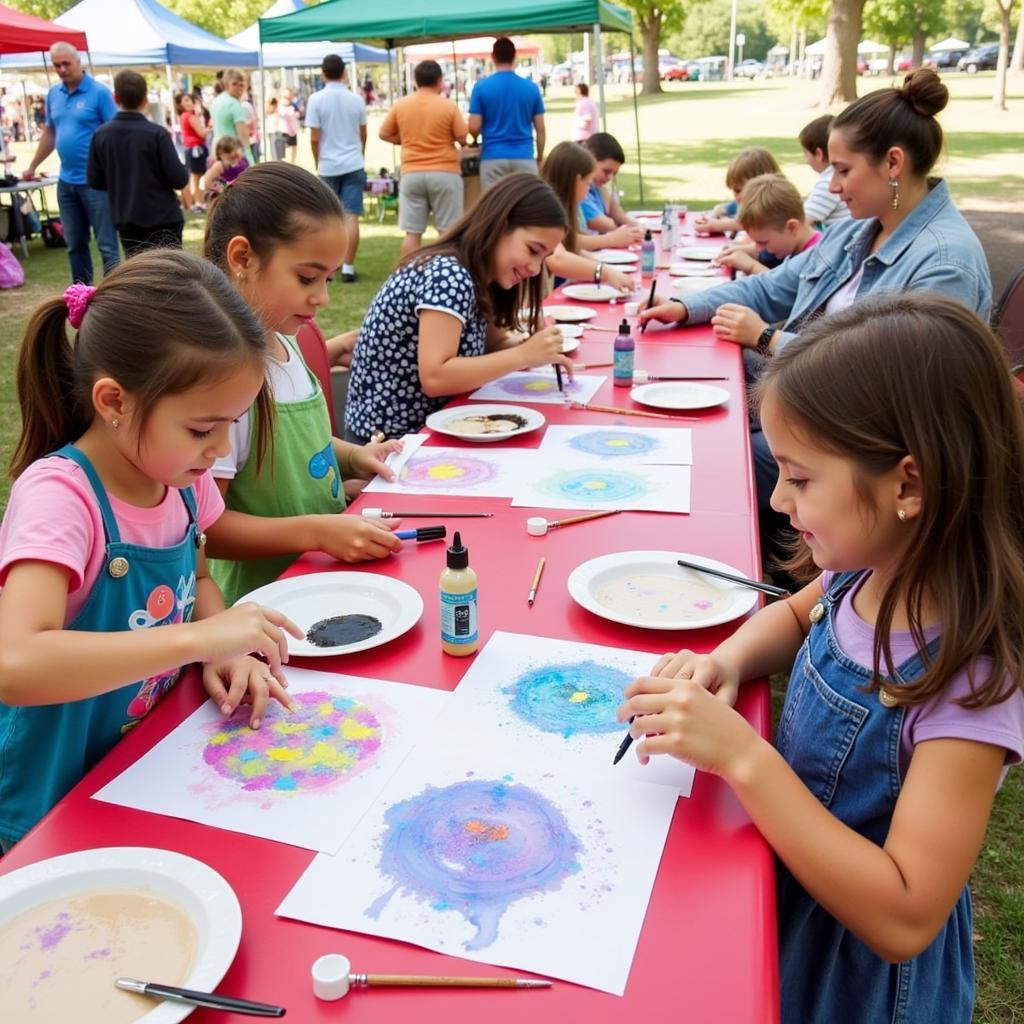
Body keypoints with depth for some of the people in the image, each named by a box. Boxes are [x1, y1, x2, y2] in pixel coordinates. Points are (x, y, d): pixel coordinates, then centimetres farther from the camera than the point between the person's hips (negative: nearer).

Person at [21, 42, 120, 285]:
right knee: (74, 244, 12)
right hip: (66, 182, 6)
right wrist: (32, 167, 24)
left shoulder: (99, 92, -7)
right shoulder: (53, 94, 11)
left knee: (107, 244, -3)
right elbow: (49, 133, 21)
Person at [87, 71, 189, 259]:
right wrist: (184, 169, 8)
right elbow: (179, 179, -15)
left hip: (126, 221, 4)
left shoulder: (101, 135, -2)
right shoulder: (156, 133, -14)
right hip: (163, 218, -4)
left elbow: (94, 181, 4)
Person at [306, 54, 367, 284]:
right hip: (353, 165, 1)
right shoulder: (356, 99, 2)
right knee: (351, 217, -1)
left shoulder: (316, 99, -6)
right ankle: (347, 267, -3)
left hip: (328, 166, 0)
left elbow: (315, 138, -7)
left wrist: (318, 163, 8)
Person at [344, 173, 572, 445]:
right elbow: (435, 377, -28)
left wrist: (538, 352, -8)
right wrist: (523, 355, -24)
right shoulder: (448, 275, -21)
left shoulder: (475, 278, 5)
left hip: (426, 427, 8)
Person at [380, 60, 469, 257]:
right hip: (444, 172, -2)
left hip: (411, 173, 2)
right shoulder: (448, 106, -6)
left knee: (412, 232, 4)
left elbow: (384, 134, 9)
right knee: (447, 230, 4)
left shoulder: (400, 105, 2)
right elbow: (463, 138, -3)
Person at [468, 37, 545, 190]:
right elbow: (540, 129, 4)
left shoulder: (481, 87, -1)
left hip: (493, 158, -1)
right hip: (524, 158, 1)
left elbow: (474, 128, -3)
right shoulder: (531, 88, 3)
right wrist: (540, 157, 18)